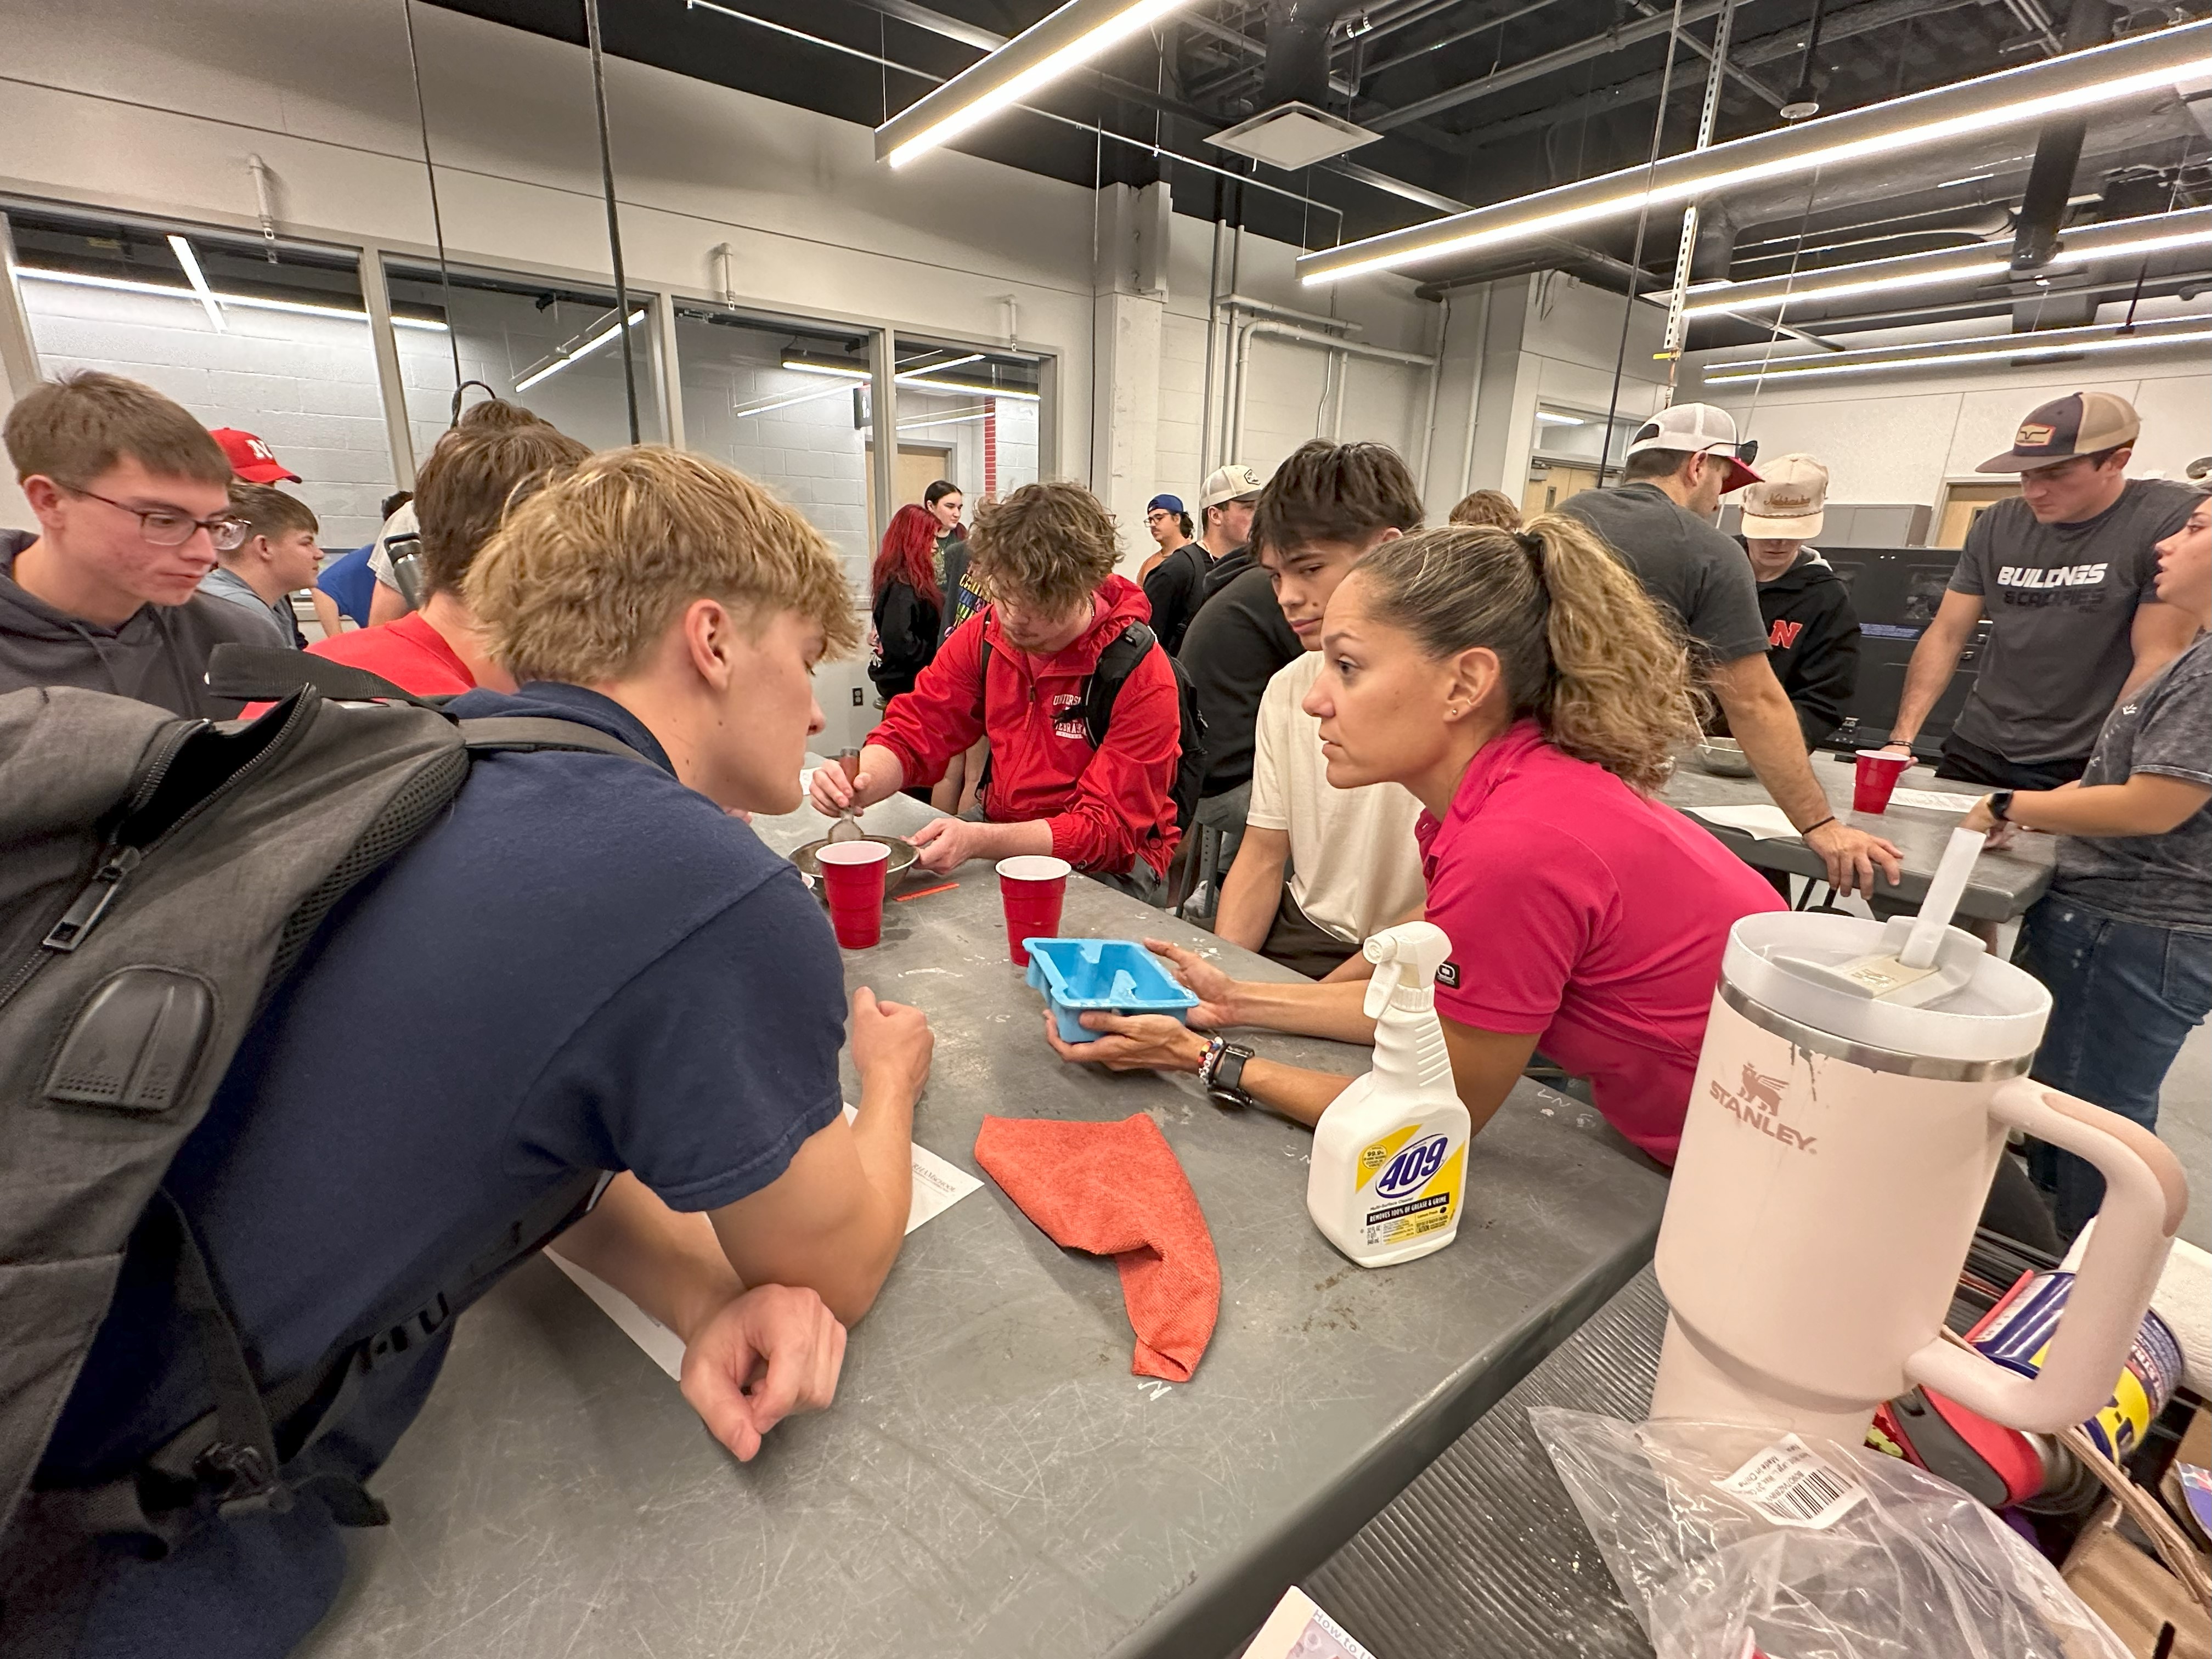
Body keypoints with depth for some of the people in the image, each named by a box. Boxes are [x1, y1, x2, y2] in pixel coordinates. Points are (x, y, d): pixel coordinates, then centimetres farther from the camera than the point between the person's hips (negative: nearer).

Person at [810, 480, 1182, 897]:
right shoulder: (985, 636, -2)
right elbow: (912, 733, 0)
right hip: (997, 829, 5)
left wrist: (976, 841, -34)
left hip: (1107, 864, -5)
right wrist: (861, 784, -25)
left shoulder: (1143, 678, -19)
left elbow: (1109, 830, -20)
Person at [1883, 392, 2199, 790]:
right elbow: (1946, 635, 2)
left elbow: (2157, 659, -13)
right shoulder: (1998, 525, 2)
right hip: (1975, 755, 4)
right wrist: (1903, 738, -9)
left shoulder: (2173, 519, -9)